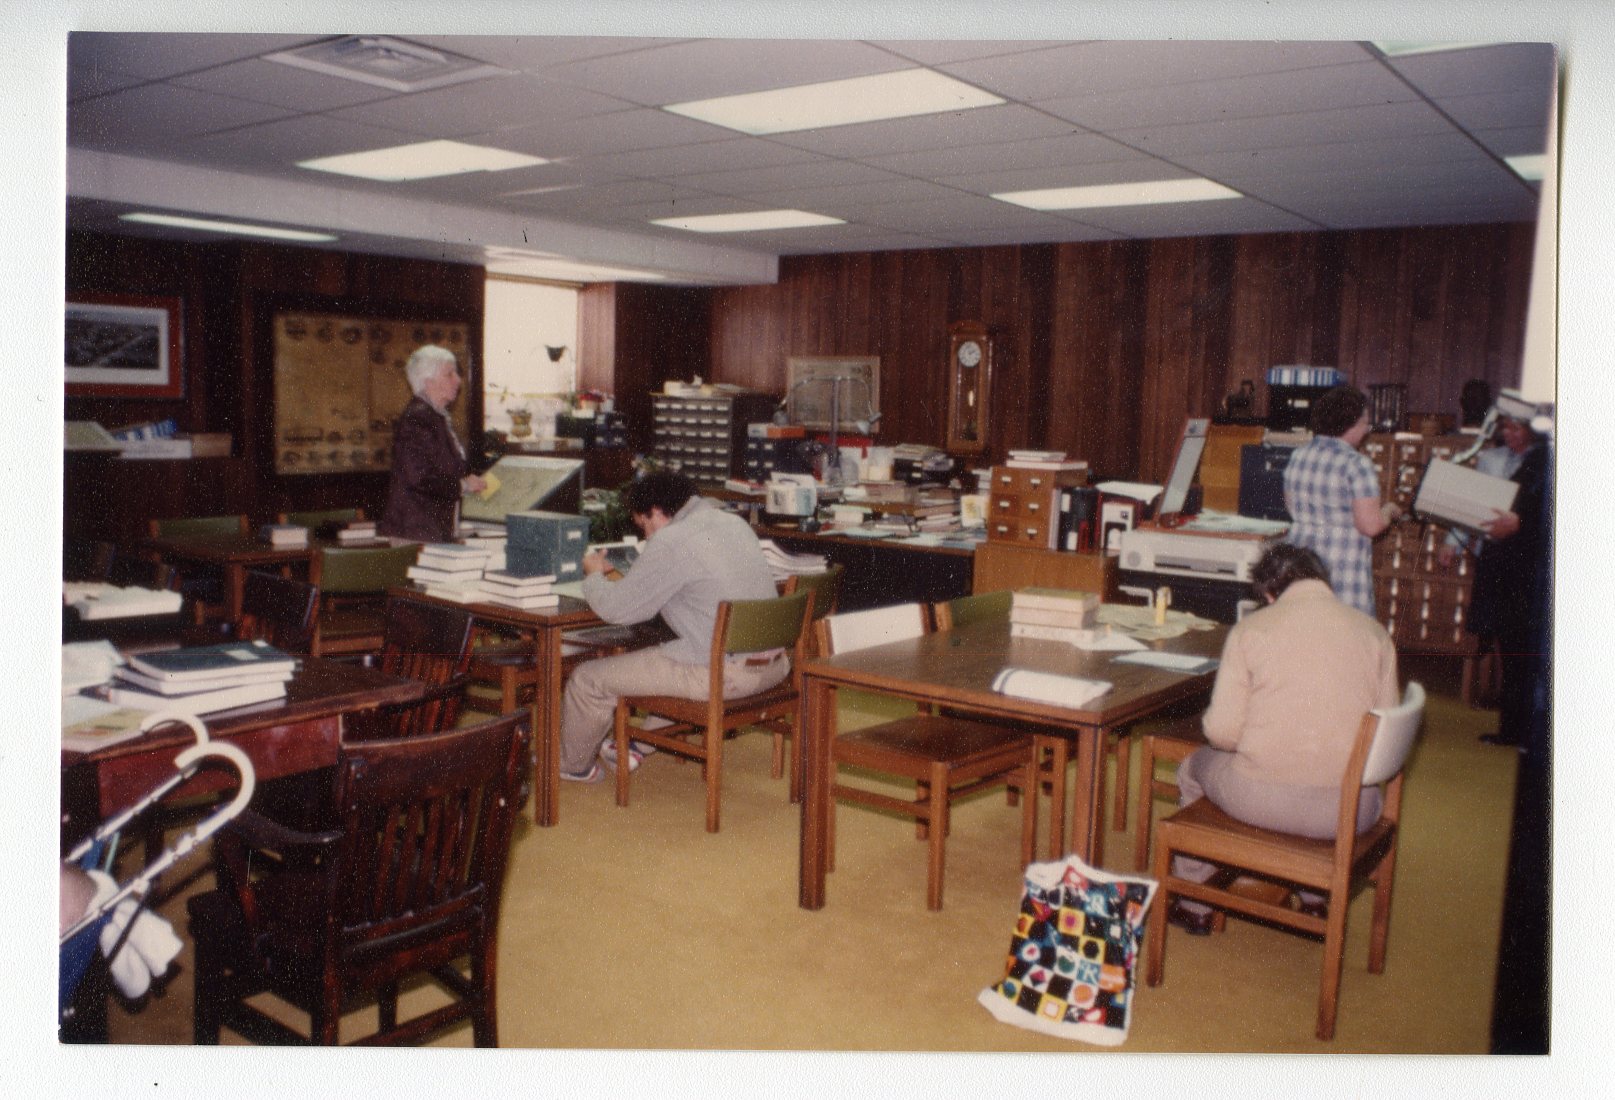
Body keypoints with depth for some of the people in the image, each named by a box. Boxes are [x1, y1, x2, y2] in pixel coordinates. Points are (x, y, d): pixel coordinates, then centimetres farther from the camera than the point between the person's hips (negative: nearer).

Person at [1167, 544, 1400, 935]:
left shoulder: (1251, 628, -4)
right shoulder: (1374, 632, 4)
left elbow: (1222, 731, -7)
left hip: (1263, 800, -3)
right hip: (1350, 812, 3)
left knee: (1194, 767, 29)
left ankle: (1193, 905, 39)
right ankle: (1317, 894, 47)